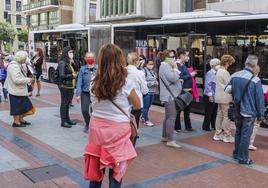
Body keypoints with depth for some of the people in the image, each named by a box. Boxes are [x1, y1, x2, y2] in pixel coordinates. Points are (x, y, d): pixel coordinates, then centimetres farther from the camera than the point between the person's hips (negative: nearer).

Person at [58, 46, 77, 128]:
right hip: (64, 86, -8)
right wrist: (72, 76, -16)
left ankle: (67, 119, 25)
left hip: (70, 86, 8)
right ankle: (63, 122, 5)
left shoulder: (69, 63, 14)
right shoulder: (62, 63, -13)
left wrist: (75, 74, 1)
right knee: (64, 103, -2)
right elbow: (62, 75, -19)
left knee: (68, 103, 15)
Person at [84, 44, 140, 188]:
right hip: (118, 130, -4)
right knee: (116, 171, 9)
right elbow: (137, 105, 1)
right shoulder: (126, 83, -13)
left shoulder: (94, 83, -2)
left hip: (96, 127, 4)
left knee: (96, 168, 16)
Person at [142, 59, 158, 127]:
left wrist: (156, 83, -1)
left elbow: (155, 80, 21)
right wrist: (151, 83, -17)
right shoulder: (144, 71, -13)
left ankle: (143, 117, 31)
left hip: (152, 92, 8)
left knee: (148, 106, 16)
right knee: (146, 106, 0)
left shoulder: (153, 72, 12)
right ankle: (146, 120, 9)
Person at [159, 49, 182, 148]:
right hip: (170, 96, -11)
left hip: (170, 95, 11)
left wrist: (178, 80, 8)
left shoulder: (168, 66, 18)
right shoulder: (165, 66, -16)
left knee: (168, 117, 16)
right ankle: (170, 140, -11)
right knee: (171, 118, -12)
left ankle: (164, 137, 25)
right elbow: (173, 78, -24)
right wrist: (175, 68, -12)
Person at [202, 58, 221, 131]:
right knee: (209, 112, 0)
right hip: (209, 96, -7)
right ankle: (206, 127, 12)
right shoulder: (209, 73, -13)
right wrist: (210, 95, -17)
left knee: (214, 112, 13)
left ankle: (214, 126, 23)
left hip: (215, 96, 7)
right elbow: (207, 85, -17)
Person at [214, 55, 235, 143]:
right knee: (226, 116, -3)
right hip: (225, 98, -10)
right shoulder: (225, 72, -16)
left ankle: (218, 134, 19)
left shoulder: (219, 71, 14)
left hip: (219, 97, 10)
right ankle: (227, 136, 3)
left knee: (219, 115, 13)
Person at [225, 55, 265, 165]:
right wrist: (260, 116, -2)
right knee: (245, 135, 4)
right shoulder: (255, 81, -16)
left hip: (237, 111, 5)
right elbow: (260, 100, -10)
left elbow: (227, 90, 10)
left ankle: (236, 153, 32)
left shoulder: (234, 76, -2)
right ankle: (243, 158, 12)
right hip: (249, 113, -5)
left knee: (238, 132, 20)